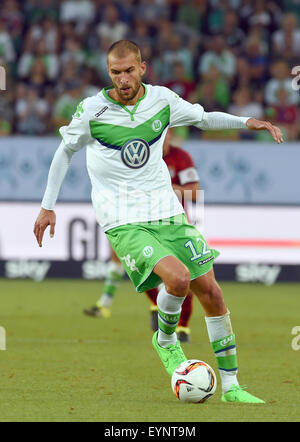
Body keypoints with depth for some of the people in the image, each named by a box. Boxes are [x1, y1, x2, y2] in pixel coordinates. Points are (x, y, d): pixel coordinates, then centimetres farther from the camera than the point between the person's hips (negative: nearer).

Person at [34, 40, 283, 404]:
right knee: (178, 277, -28)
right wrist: (48, 206, 10)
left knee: (210, 292, 1)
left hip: (167, 213, 5)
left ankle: (230, 386, 12)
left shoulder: (162, 100, 0)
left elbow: (203, 118, 19)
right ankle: (165, 340, 4)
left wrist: (247, 122, 5)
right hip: (123, 223, -5)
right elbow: (65, 151, 8)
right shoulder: (92, 110, -8)